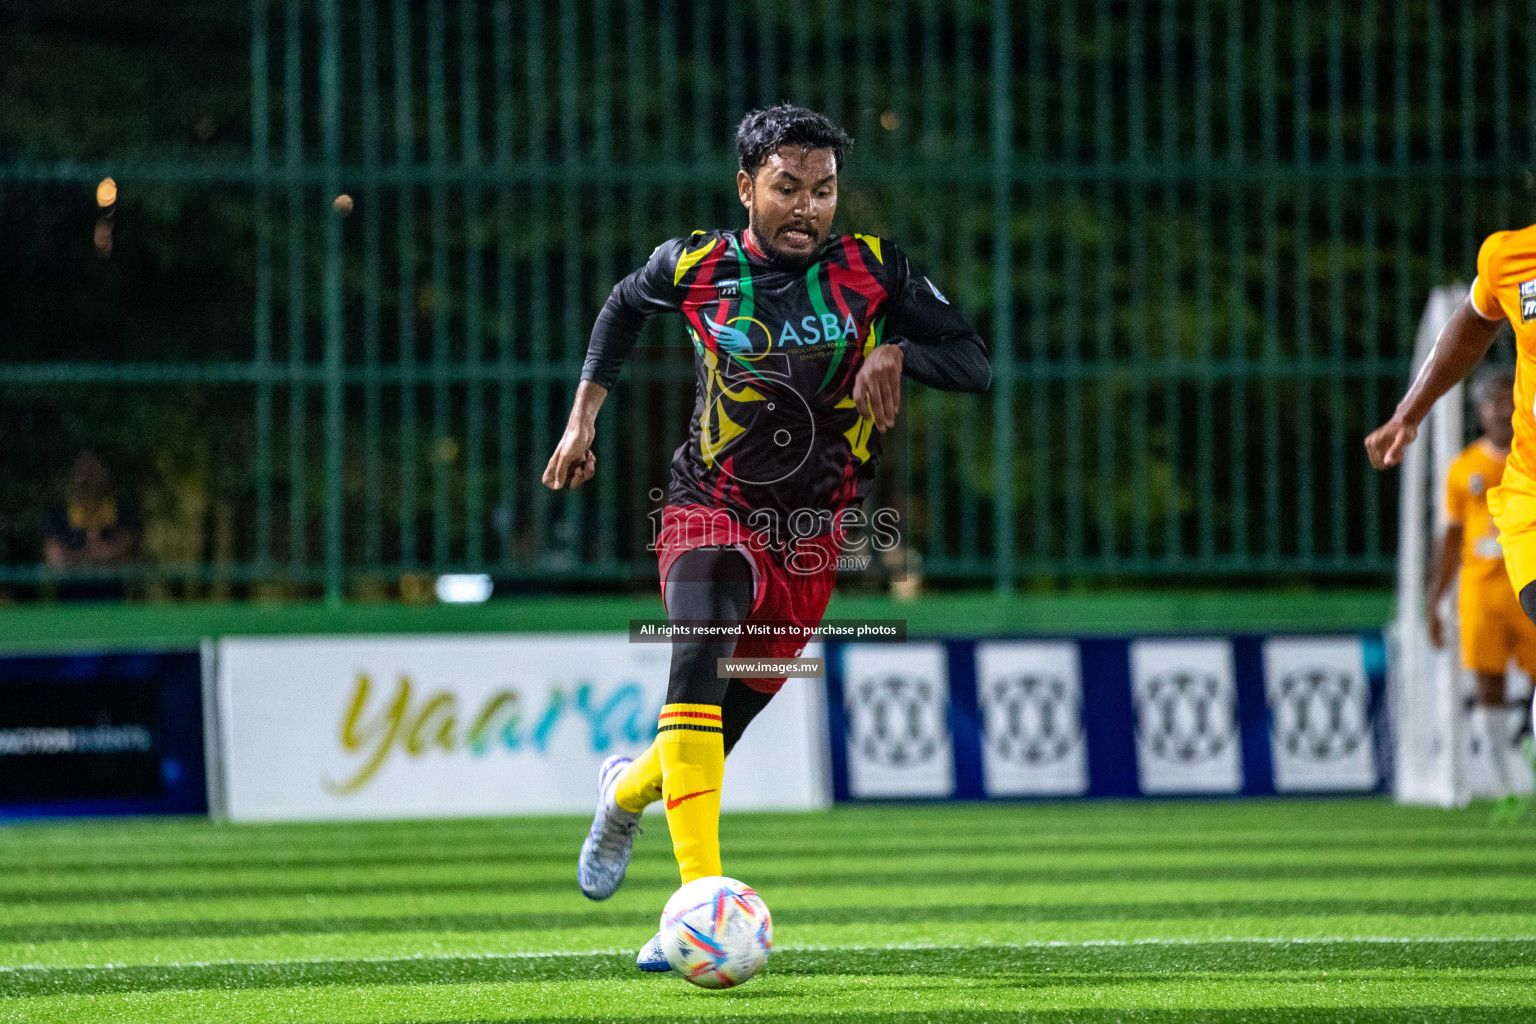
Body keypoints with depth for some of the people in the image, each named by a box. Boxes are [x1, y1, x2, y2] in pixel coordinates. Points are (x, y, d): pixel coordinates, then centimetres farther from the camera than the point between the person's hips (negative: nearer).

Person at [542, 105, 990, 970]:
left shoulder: (873, 271, -4)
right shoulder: (697, 267, -5)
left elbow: (975, 365, -4)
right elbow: (626, 306, 18)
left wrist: (896, 351, -22)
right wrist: (584, 418, 13)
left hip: (811, 535, 2)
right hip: (712, 509, -2)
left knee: (724, 728, 7)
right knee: (699, 655, -31)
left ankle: (630, 789, 46)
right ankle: (702, 897, -39)